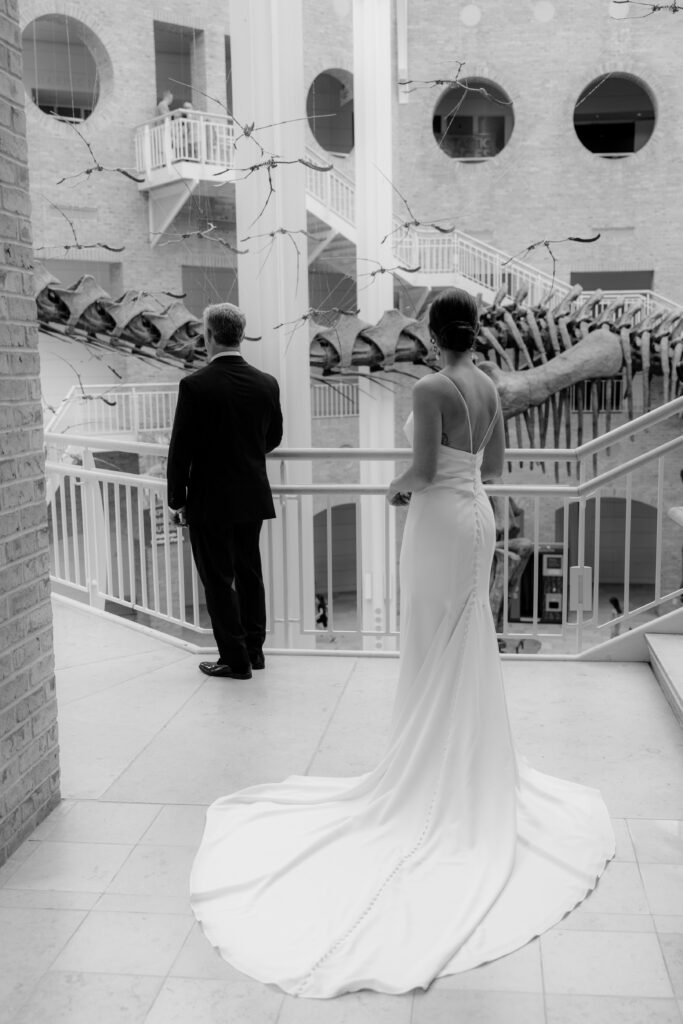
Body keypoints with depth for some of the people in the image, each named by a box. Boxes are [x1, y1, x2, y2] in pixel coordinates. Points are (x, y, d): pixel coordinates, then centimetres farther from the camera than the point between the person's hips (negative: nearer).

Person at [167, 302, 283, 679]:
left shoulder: (195, 385, -16)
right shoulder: (266, 383, -2)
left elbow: (180, 448, -13)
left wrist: (177, 500, -4)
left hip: (210, 500, -5)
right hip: (253, 497, 5)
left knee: (218, 580, 5)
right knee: (249, 573, 18)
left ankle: (235, 659, 11)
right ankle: (253, 649, 28)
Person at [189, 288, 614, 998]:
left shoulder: (431, 389, -16)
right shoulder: (488, 388, 6)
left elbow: (424, 469, -19)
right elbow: (494, 464, 13)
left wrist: (399, 485, 1)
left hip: (440, 523, -8)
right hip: (477, 516, 8)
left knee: (434, 655, 3)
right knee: (467, 653, 16)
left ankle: (433, 775, 15)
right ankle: (464, 773, 28)